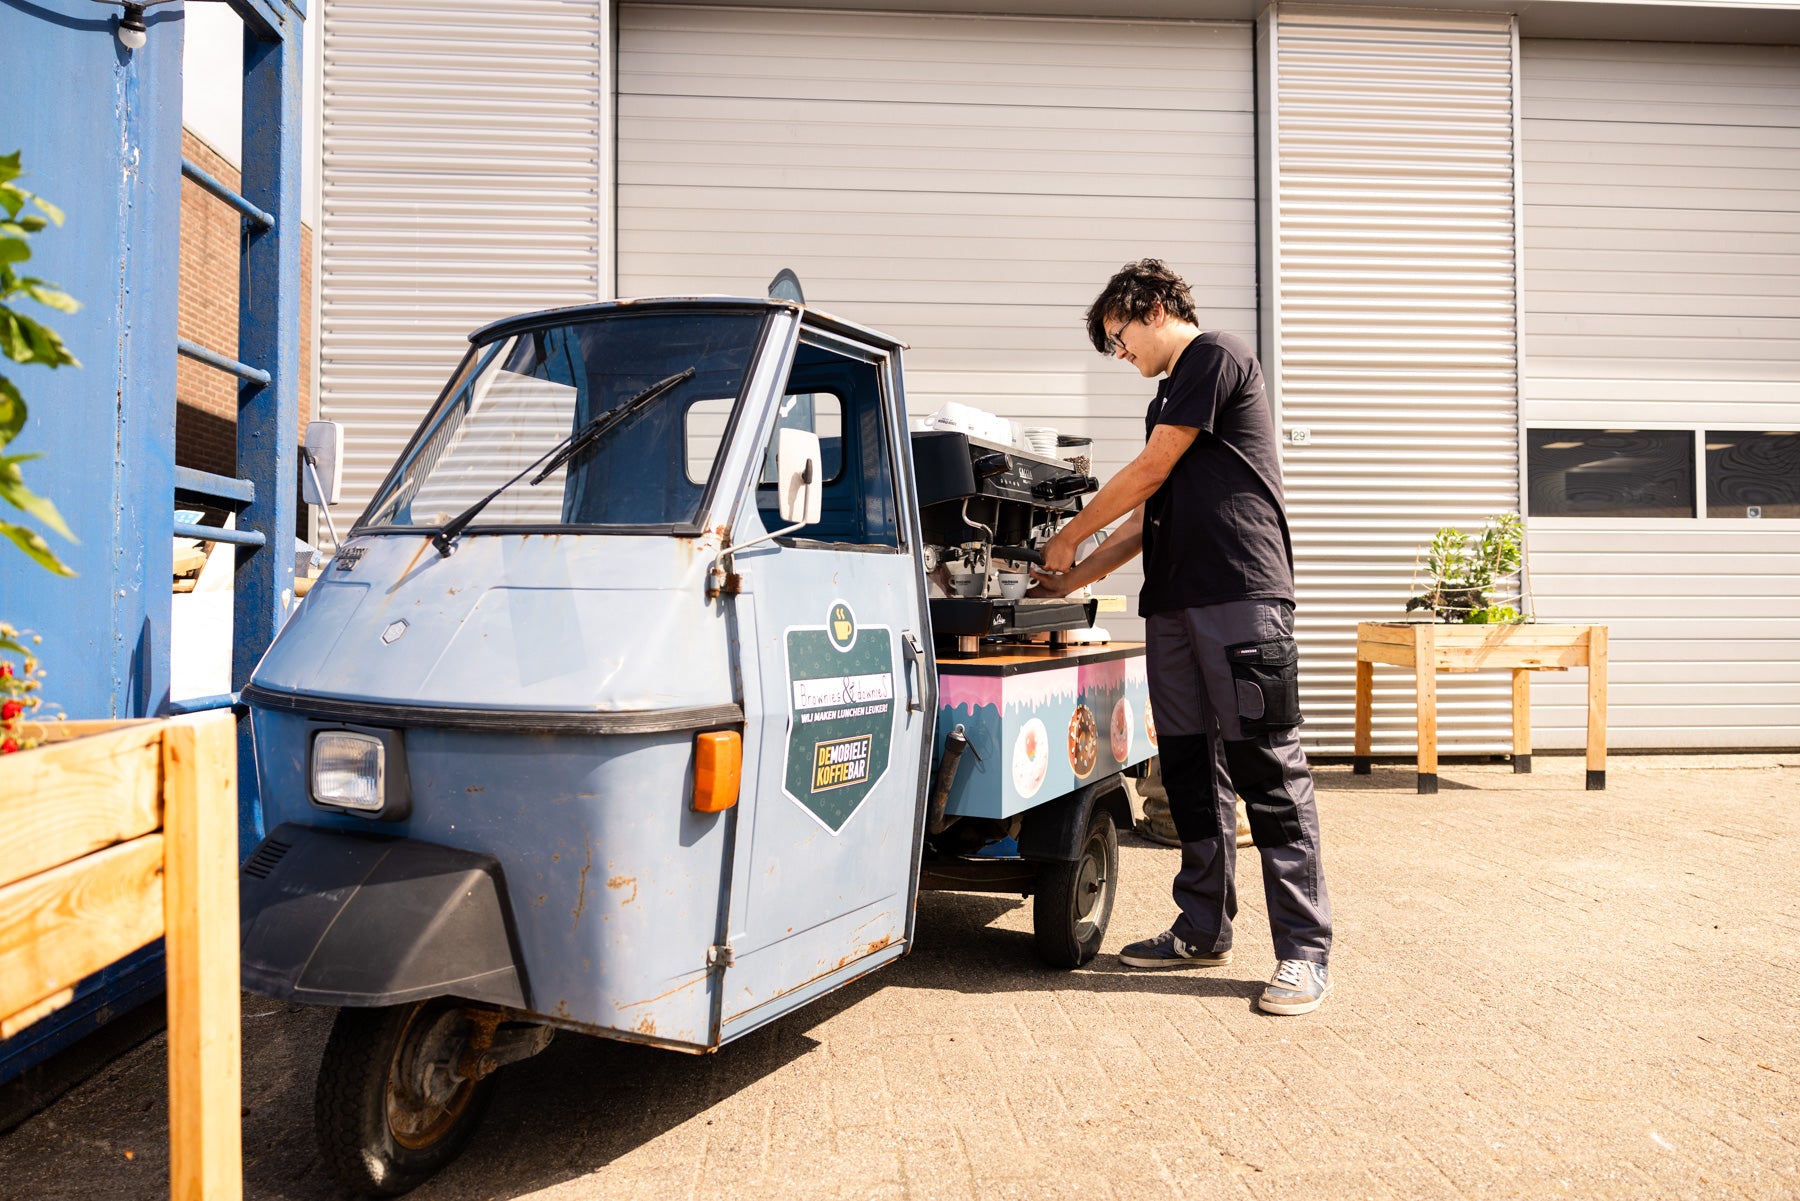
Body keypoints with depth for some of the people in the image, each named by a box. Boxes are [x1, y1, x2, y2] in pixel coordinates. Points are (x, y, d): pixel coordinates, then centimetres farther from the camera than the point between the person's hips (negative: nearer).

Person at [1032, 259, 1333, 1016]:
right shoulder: (1165, 401, 27)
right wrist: (1071, 581, 20)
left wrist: (1068, 539, 5)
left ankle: (1305, 951, -3)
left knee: (1267, 769, -8)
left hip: (1241, 592, -9)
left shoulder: (1218, 356, 0)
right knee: (1191, 772, 9)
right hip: (1173, 603, 9)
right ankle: (1204, 932, 18)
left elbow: (1149, 473, -5)